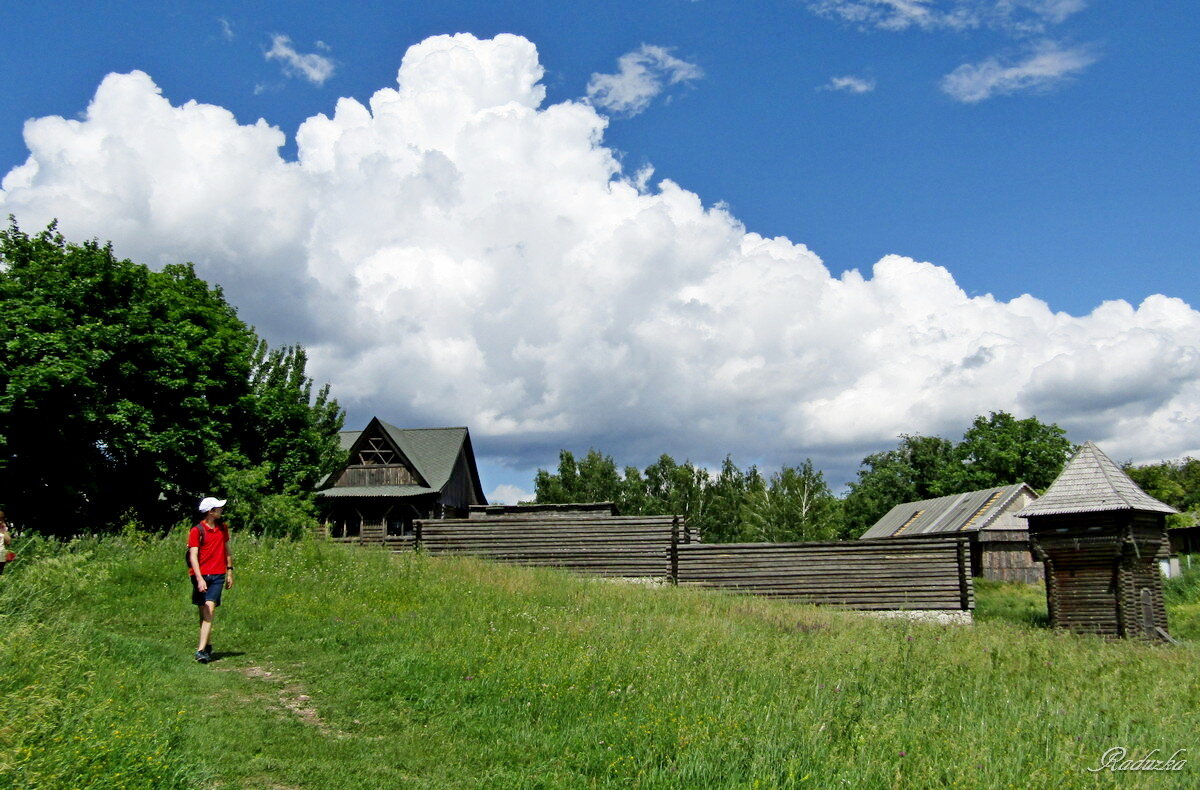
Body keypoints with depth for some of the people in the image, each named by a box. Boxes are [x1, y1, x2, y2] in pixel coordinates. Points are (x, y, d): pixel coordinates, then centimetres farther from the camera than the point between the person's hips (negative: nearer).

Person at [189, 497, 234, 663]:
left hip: (217, 576, 2)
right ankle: (208, 645, 25)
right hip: (201, 576, -2)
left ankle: (201, 650, -17)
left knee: (209, 610, -12)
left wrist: (230, 572, 17)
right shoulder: (196, 531, -5)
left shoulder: (223, 527, 10)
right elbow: (193, 556, -11)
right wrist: (199, 579, -21)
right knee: (202, 612, 8)